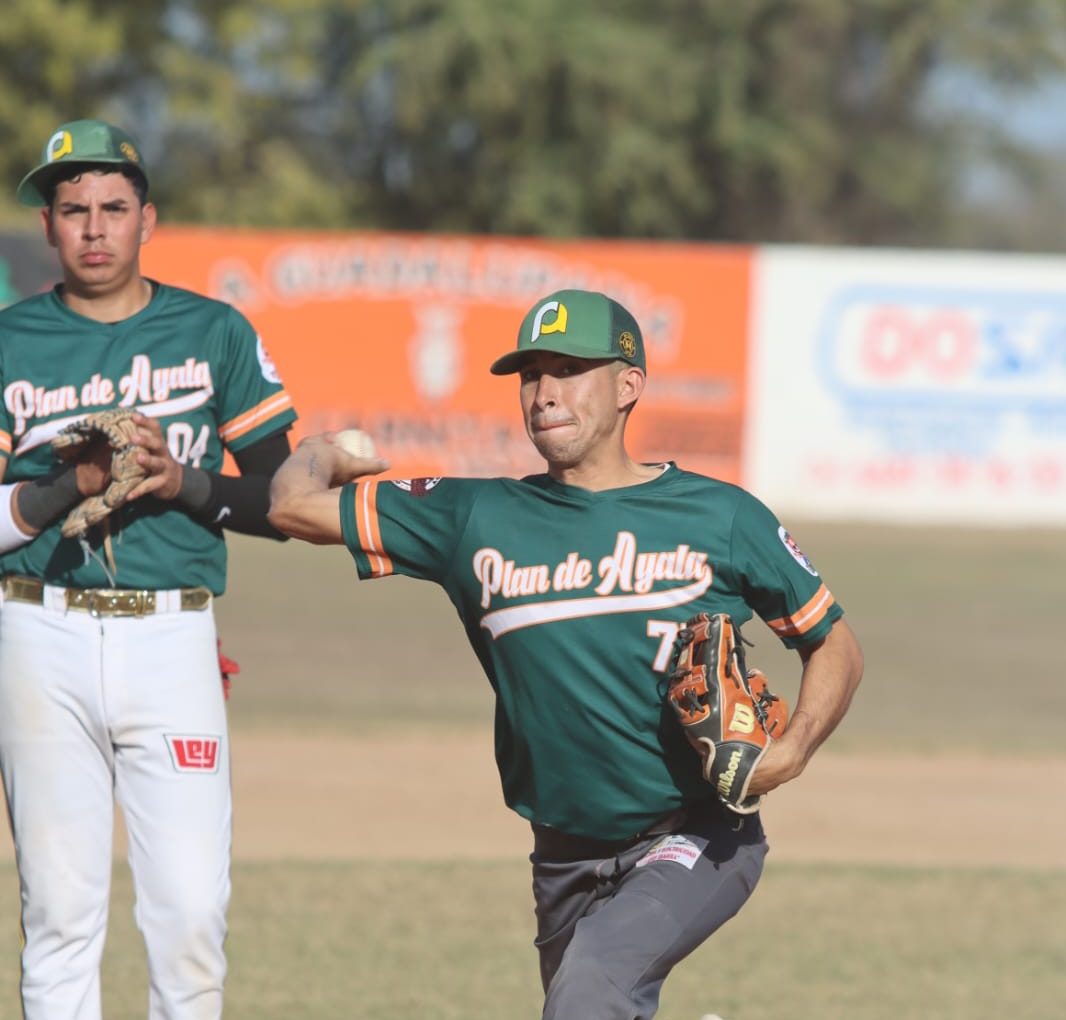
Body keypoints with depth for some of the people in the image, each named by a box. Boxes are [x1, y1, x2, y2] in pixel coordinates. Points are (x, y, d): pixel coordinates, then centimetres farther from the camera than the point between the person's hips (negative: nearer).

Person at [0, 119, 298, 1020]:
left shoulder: (215, 335, 9)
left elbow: (281, 501, 7)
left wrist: (183, 481, -9)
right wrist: (73, 485, -14)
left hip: (172, 637, 0)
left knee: (192, 910, -8)